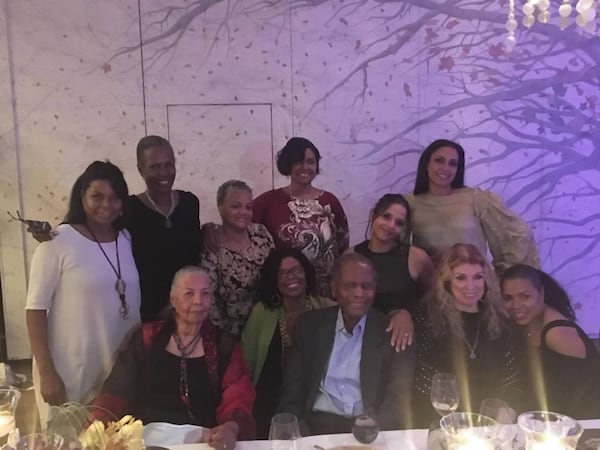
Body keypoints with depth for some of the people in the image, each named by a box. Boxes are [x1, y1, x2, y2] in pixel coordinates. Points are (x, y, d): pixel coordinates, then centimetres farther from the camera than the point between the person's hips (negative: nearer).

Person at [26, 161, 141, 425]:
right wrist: (46, 373, -13)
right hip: (69, 373, -4)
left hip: (122, 367, 5)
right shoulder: (58, 241, -12)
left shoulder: (127, 239, 3)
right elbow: (35, 308, -11)